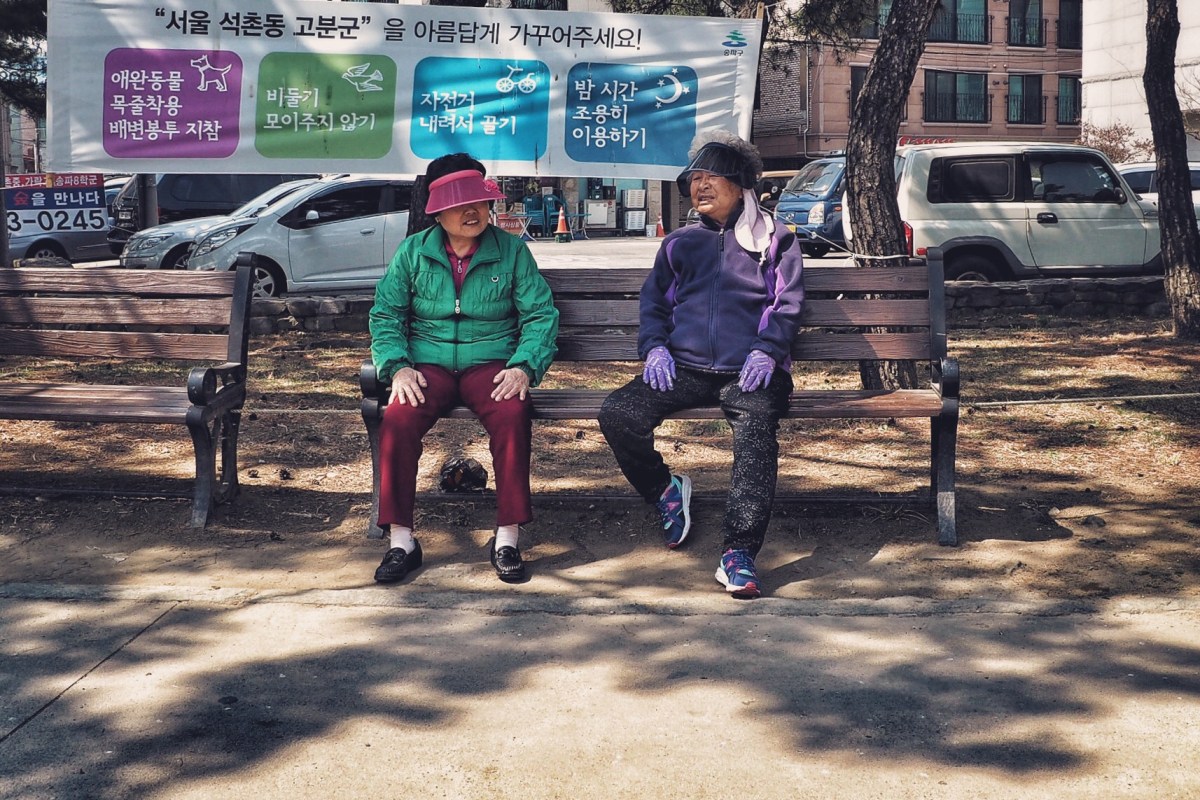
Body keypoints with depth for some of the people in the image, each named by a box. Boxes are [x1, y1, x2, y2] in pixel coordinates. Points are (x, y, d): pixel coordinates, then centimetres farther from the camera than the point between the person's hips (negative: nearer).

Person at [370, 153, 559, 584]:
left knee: (513, 416, -34)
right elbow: (385, 314, 5)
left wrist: (524, 367, -15)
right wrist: (398, 367, -12)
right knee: (398, 421, -30)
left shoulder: (512, 251, 5)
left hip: (490, 364, -1)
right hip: (428, 365, 1)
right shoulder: (413, 252, 8)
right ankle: (401, 541, -18)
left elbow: (541, 315, 2)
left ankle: (507, 538, -24)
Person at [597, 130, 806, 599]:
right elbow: (652, 301, 24)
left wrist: (766, 350, -10)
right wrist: (655, 347, 2)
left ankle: (739, 552, -37)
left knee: (756, 428, -36)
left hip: (747, 371, -3)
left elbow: (788, 305, 9)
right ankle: (665, 491, 4)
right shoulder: (679, 243, 27)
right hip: (683, 369, 3)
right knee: (617, 415, -23)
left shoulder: (774, 239, 19)